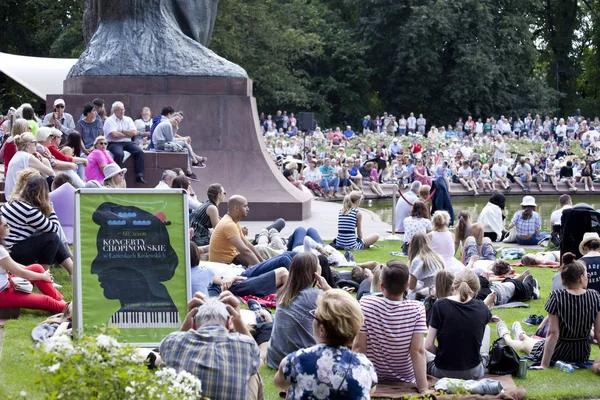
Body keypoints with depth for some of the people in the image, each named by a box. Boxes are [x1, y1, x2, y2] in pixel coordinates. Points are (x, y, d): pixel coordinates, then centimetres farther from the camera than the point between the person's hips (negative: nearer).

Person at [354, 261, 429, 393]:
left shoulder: (366, 304, -17)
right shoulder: (416, 309, -17)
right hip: (405, 382, 1)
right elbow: (418, 351, -21)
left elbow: (359, 347, -15)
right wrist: (423, 389, -20)